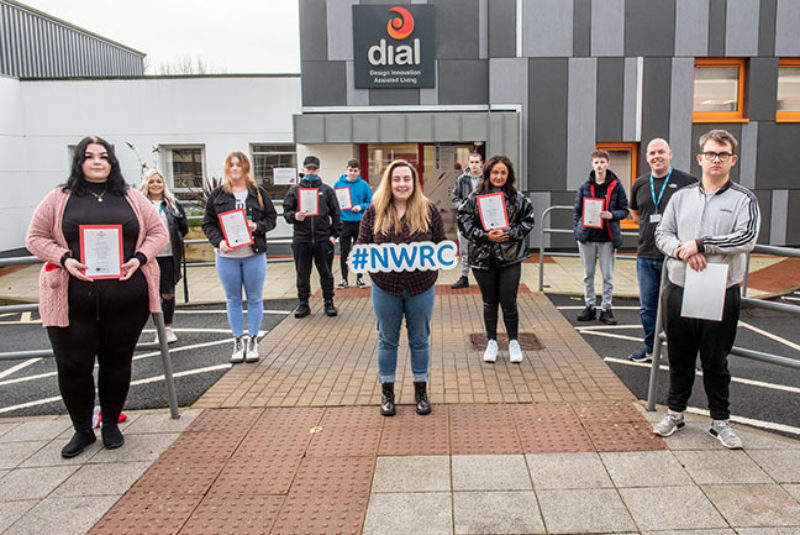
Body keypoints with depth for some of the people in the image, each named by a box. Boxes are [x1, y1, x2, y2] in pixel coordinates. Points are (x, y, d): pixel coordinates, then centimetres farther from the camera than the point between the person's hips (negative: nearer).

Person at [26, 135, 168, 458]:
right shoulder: (59, 199, 6)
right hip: (73, 300, 0)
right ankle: (82, 430, 25)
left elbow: (158, 233, 10)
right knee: (72, 366, 3)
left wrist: (139, 258, -7)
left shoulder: (132, 198, 9)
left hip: (126, 298, 1)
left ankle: (111, 424, 30)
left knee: (117, 362, 11)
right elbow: (36, 238, 6)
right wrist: (65, 259, -11)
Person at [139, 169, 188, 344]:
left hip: (169, 255, 1)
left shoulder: (173, 204, 8)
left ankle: (168, 328, 20)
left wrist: (172, 239, 7)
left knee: (168, 294, 7)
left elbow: (184, 228, 14)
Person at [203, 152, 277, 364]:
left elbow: (271, 218, 7)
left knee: (255, 299, 6)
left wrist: (257, 226, -12)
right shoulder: (217, 195, 5)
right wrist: (218, 241, -12)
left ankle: (252, 341, 17)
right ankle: (238, 341, 19)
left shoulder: (258, 193, 5)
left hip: (254, 254, 0)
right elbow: (208, 223, 5)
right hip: (226, 255, 1)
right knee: (233, 300, 8)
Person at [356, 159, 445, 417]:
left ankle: (421, 390, 30)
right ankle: (387, 391, 28)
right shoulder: (374, 211, -3)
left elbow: (441, 242, 3)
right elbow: (362, 244, 3)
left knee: (420, 339, 13)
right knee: (387, 339, 12)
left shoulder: (428, 209, -3)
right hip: (385, 286, 0)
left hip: (421, 286, 0)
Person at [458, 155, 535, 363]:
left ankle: (513, 341, 21)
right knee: (489, 302, 11)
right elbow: (464, 224, -3)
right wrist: (486, 236, -15)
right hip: (483, 257, 0)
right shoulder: (475, 198, -1)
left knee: (509, 302, 1)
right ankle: (491, 342, 26)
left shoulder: (517, 198, 2)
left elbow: (528, 221, 5)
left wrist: (509, 234, -11)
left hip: (510, 258, 0)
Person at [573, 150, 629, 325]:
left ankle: (606, 309, 15)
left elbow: (624, 210, 4)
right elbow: (577, 210, 10)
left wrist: (612, 215, -15)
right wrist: (577, 230, 1)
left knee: (608, 276, 4)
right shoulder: (585, 186, 6)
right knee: (588, 274, 10)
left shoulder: (616, 186, 0)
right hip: (587, 237, 2)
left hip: (607, 238, -2)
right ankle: (590, 307, 21)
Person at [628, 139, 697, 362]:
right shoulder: (639, 184, 9)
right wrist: (649, 227, 12)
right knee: (647, 306, 13)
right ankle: (650, 348, 28)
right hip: (646, 255, 4)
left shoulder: (686, 181, -5)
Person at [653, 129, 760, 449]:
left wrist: (700, 244, -17)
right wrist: (683, 251, -15)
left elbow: (746, 238, -14)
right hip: (679, 291, 3)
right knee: (680, 357, 13)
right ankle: (675, 413, 28)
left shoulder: (743, 199, 1)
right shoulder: (682, 197, 10)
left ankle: (720, 420, 23)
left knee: (716, 362, 7)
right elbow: (662, 233, 5)